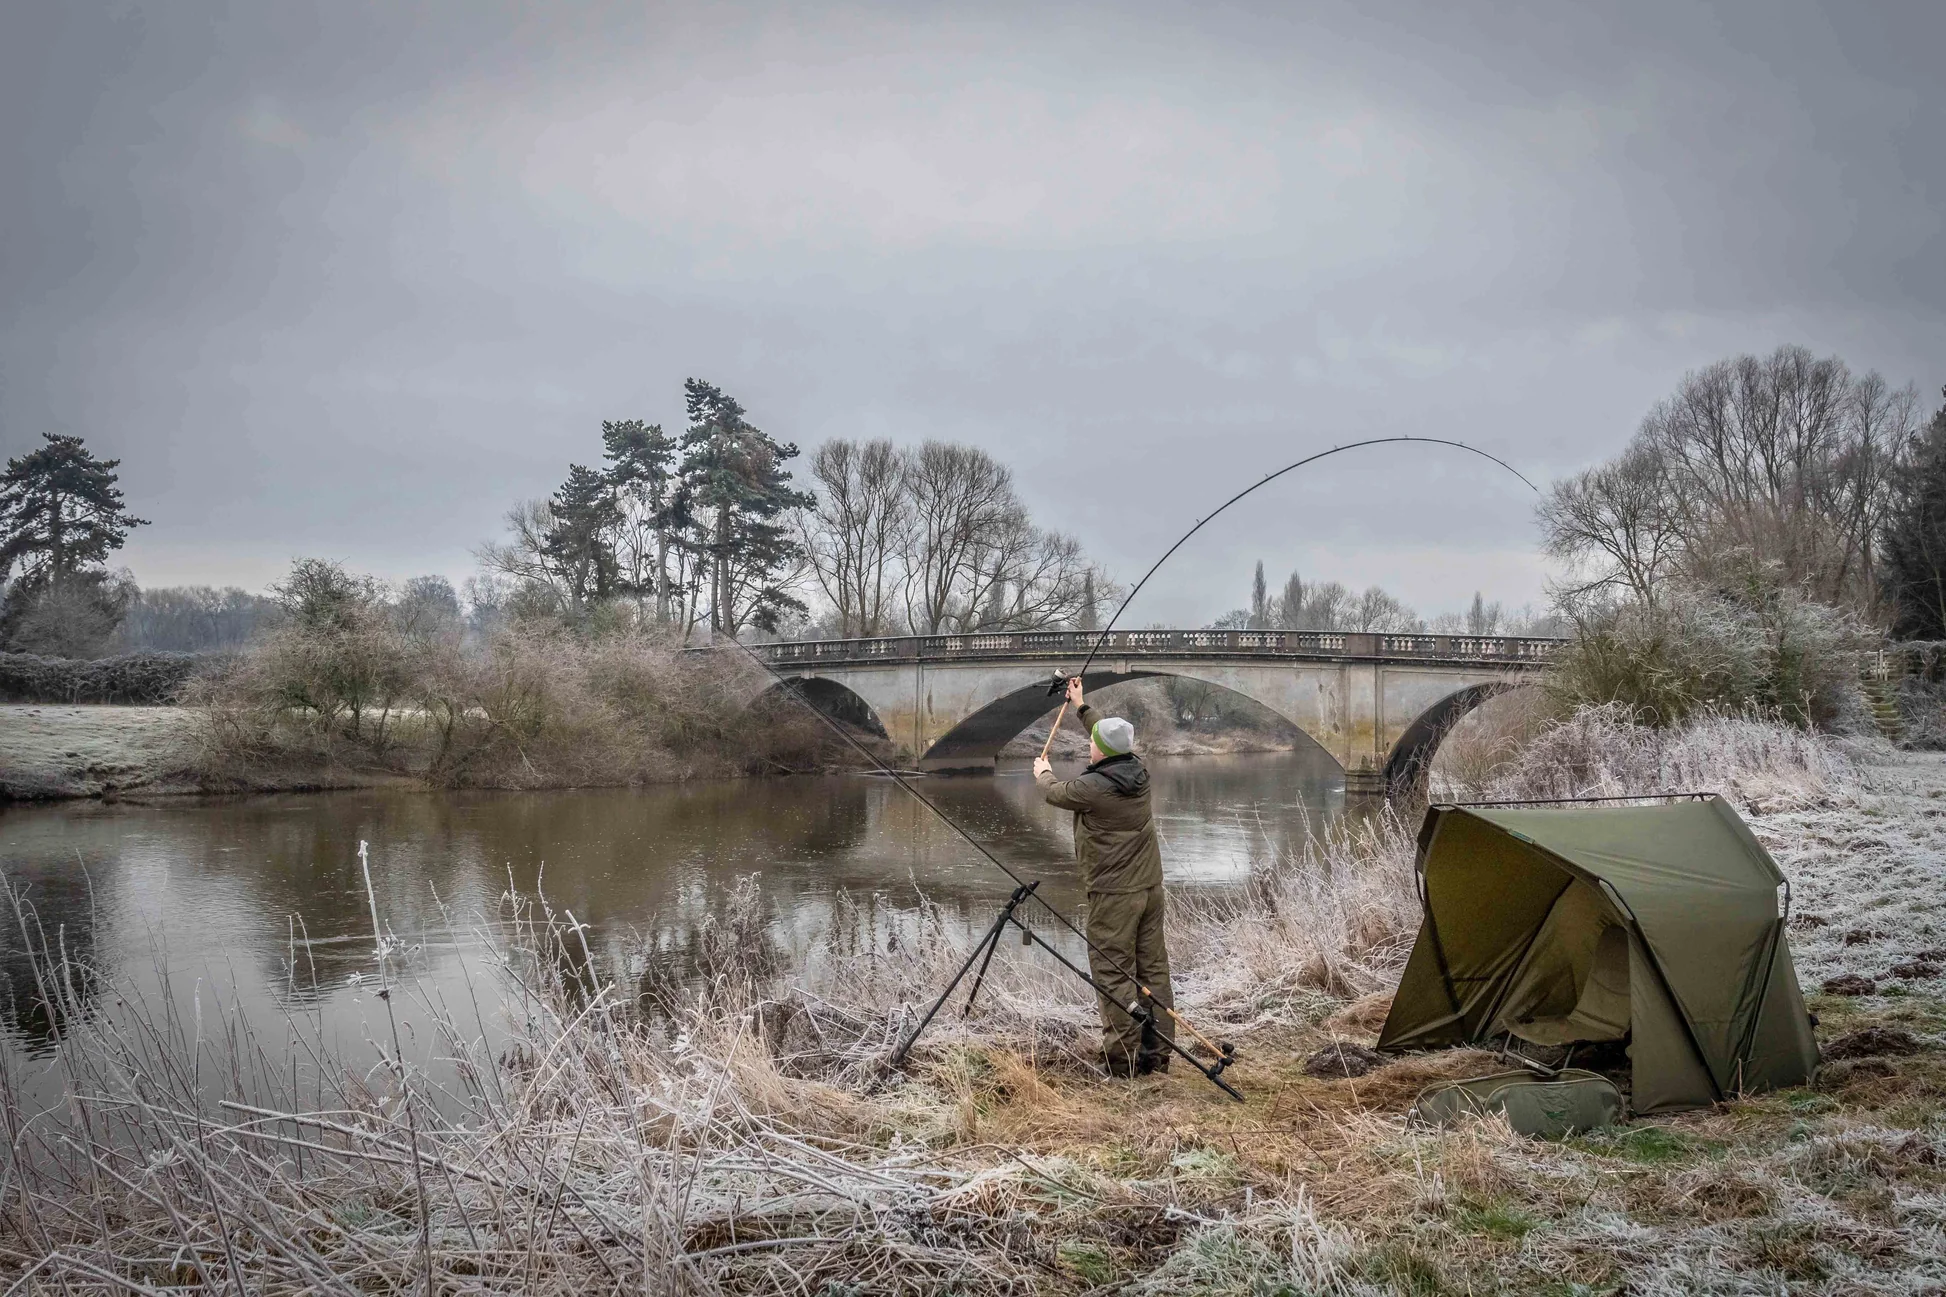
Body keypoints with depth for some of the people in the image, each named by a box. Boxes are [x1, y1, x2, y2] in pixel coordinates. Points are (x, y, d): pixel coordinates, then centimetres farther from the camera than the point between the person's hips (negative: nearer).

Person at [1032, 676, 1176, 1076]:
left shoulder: (1093, 786, -17)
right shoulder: (1138, 772, 3)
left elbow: (1056, 793, 4)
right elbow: (1114, 741, 23)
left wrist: (1043, 773, 27)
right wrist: (1082, 707, 34)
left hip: (1113, 893, -7)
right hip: (1150, 886, 7)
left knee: (1114, 974, -1)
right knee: (1153, 969, 10)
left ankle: (1123, 1057, -1)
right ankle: (1156, 1054, 15)